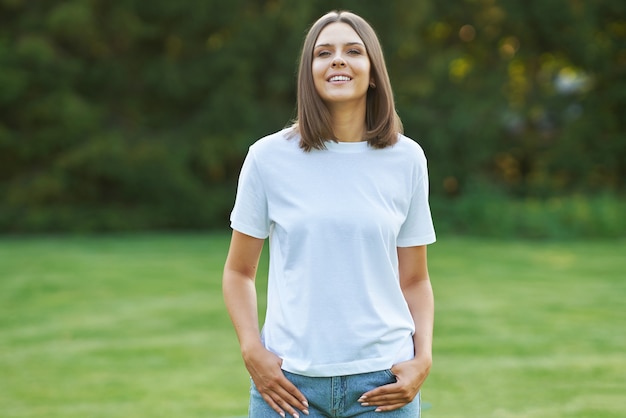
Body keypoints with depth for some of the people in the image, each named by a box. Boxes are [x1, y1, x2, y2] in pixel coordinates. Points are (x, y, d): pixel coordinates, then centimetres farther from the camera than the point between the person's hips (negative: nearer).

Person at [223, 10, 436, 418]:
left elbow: (415, 280, 9)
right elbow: (239, 272, 6)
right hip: (289, 381, -1)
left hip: (382, 381, 1)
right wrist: (253, 352, -7)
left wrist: (423, 360, -4)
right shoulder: (269, 156, 0)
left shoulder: (406, 159, 3)